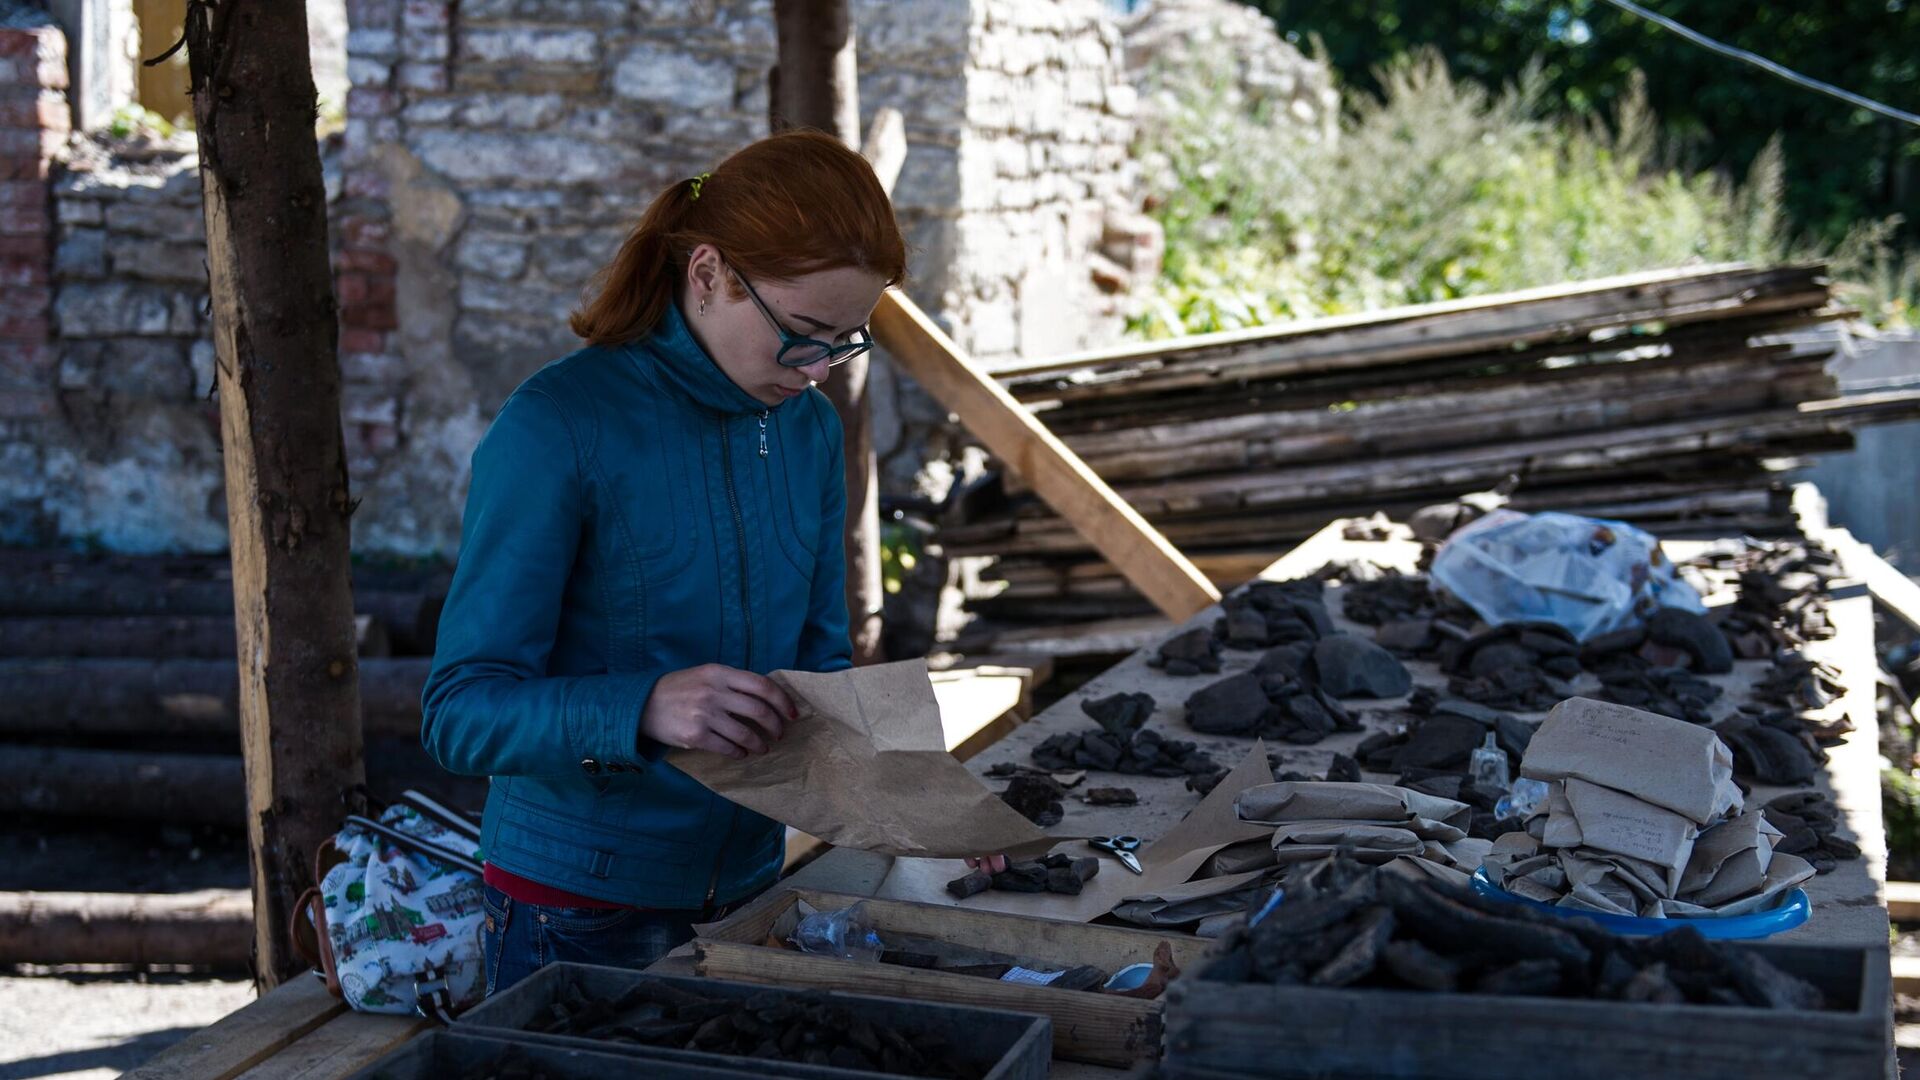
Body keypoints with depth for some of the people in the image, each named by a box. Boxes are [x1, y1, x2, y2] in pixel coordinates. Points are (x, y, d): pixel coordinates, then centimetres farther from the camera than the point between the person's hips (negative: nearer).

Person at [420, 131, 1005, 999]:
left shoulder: (806, 427, 2)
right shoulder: (554, 429, -18)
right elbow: (460, 710, -20)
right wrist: (645, 708, -37)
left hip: (746, 893, 6)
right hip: (577, 916, -6)